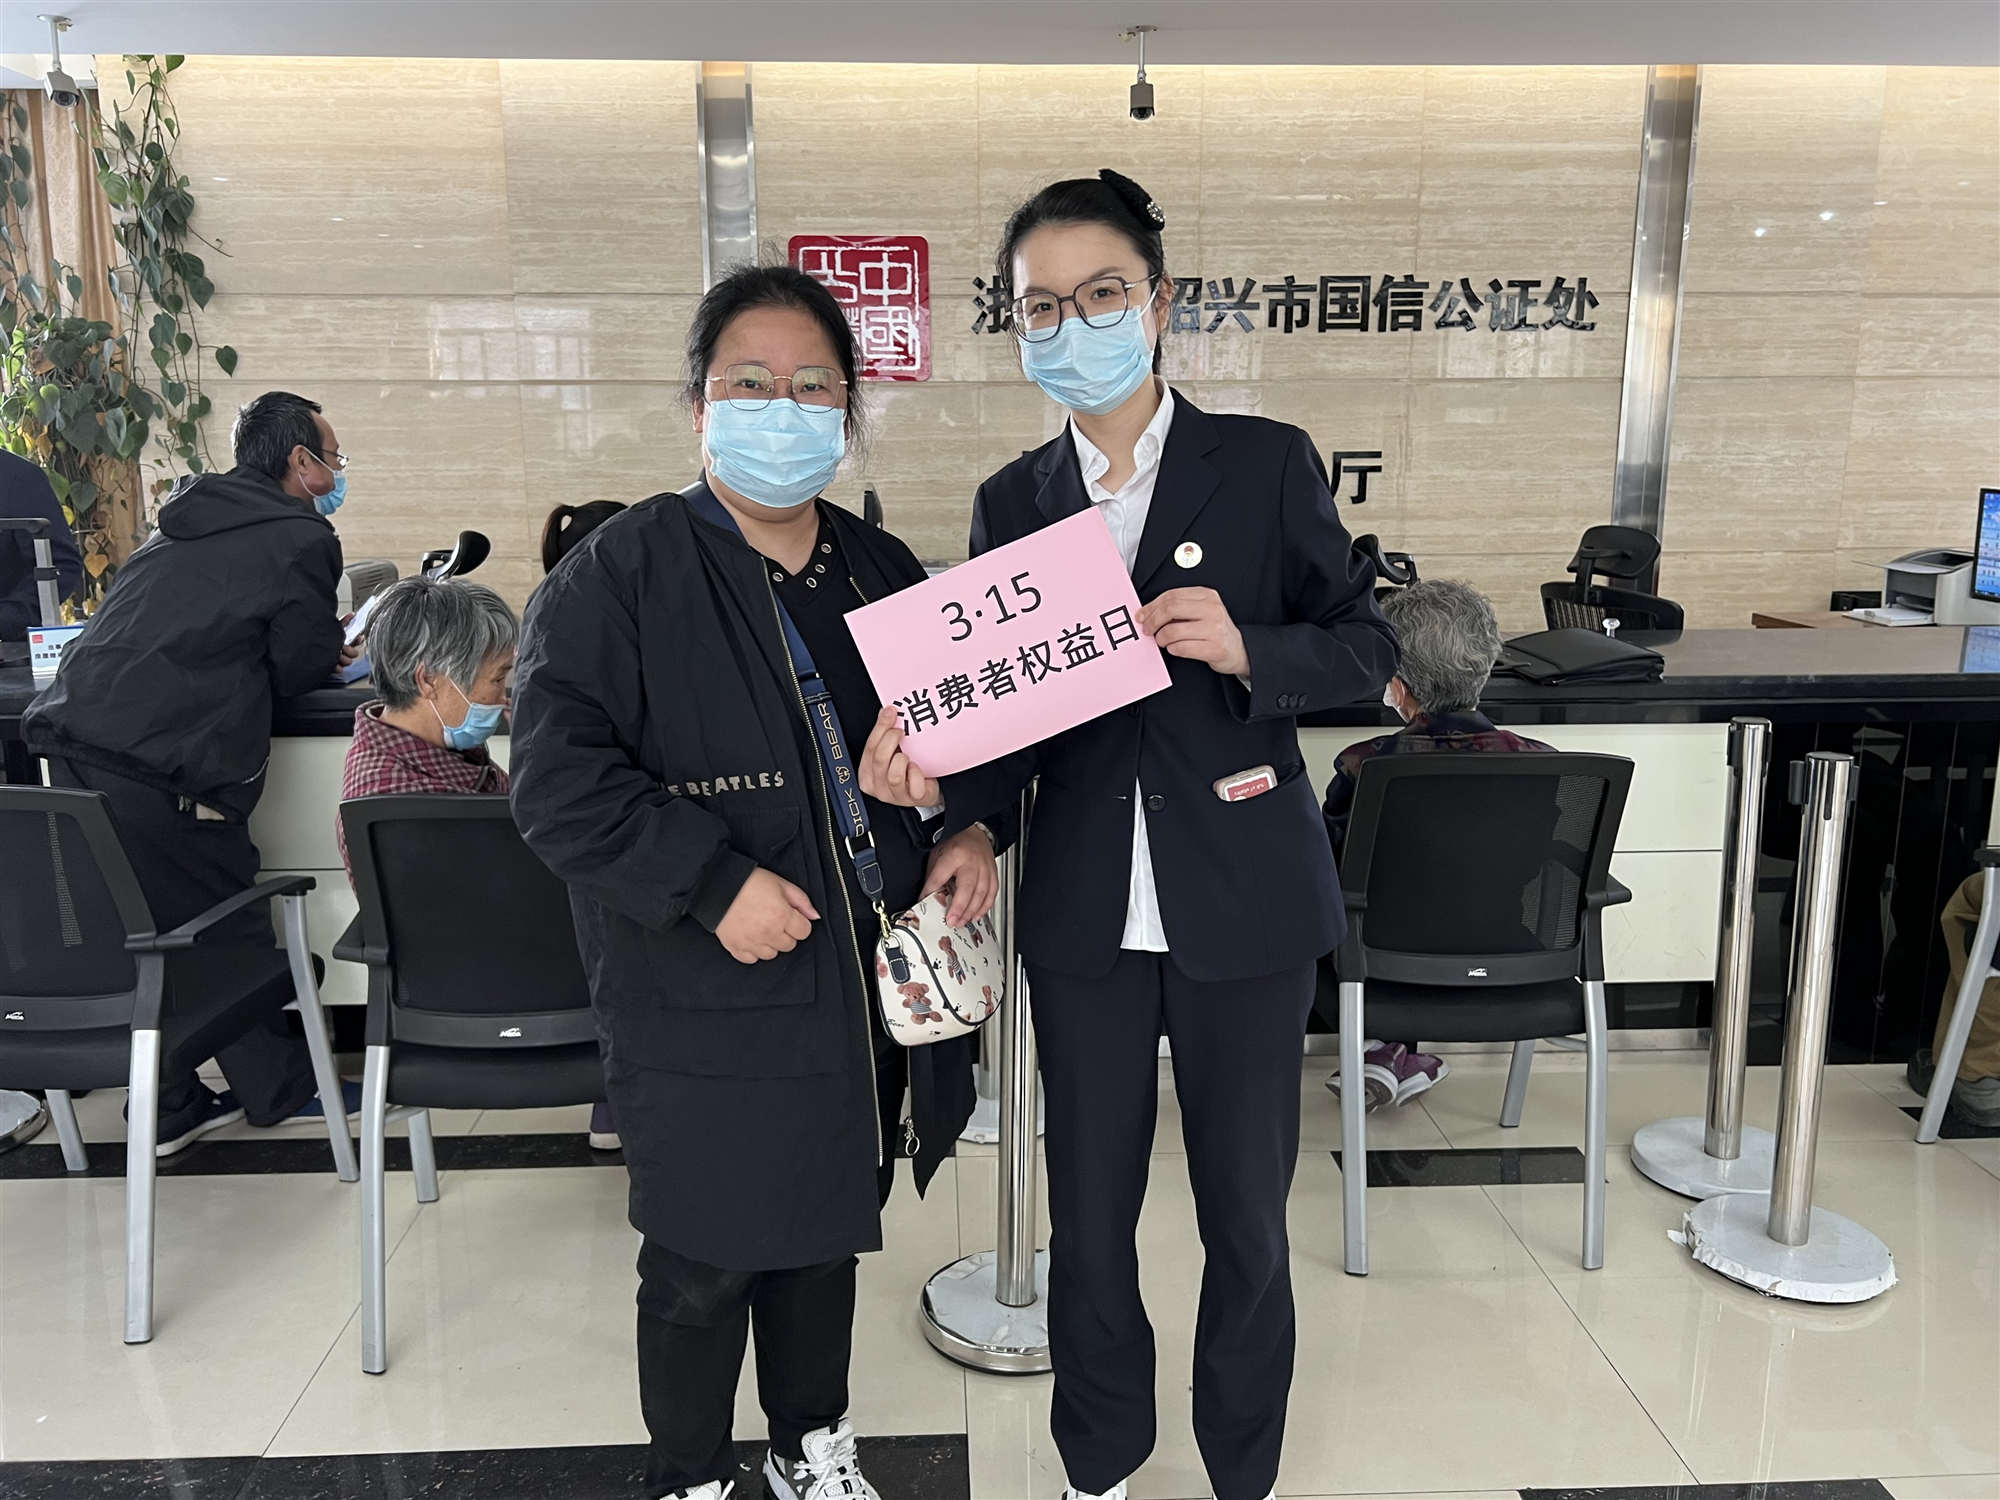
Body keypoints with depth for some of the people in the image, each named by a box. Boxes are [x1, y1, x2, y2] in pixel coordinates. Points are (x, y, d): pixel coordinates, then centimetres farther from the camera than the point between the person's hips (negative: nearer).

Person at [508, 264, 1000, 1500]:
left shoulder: (884, 573, 7)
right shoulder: (620, 575, -11)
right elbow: (560, 780, -17)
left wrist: (970, 829, 0)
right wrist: (714, 884, -23)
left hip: (859, 995, 6)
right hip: (706, 1008, -5)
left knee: (828, 1234, 22)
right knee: (705, 1263, 10)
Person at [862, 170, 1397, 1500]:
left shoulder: (1268, 464, -3)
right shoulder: (1014, 502, 5)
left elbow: (1366, 647, 0)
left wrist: (1247, 651, -19)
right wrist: (931, 777, -18)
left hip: (1243, 902, -2)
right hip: (1086, 912, 2)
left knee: (1246, 1214, 12)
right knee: (1089, 1213, 14)